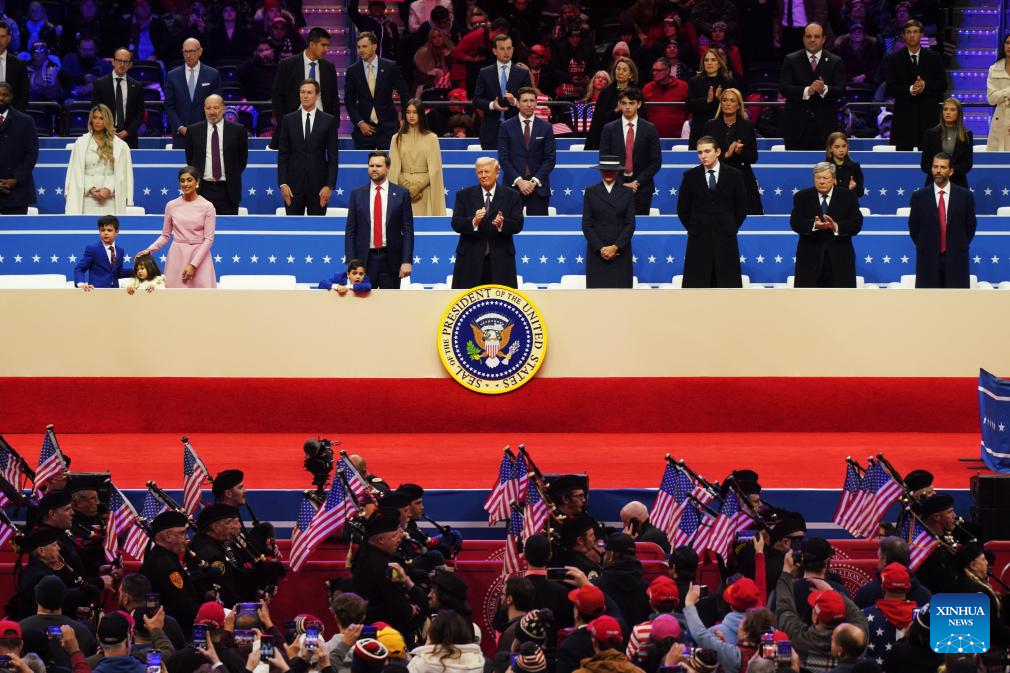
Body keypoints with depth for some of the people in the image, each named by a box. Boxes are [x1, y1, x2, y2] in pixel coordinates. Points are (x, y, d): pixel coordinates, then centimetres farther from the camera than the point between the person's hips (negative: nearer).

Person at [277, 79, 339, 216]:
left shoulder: (329, 121, 3)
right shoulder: (288, 120, 6)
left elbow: (333, 157, 2)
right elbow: (282, 155, 5)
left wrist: (329, 185, -6)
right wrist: (283, 184, -4)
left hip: (318, 184, -1)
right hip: (294, 184, 1)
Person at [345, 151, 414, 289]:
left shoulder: (401, 194, 4)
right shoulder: (357, 195, 7)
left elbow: (408, 231, 2)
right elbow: (350, 231, 6)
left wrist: (407, 261, -6)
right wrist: (351, 262, -2)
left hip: (390, 259, -1)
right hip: (365, 258, 1)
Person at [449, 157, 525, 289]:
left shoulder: (511, 196, 7)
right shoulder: (464, 195, 8)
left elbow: (517, 225, -1)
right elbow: (456, 224, -2)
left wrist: (502, 224, -23)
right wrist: (473, 221, -23)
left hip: (500, 259, 0)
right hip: (470, 259, 0)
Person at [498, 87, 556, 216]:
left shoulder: (545, 128, 8)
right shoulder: (507, 127, 6)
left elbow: (550, 159, 4)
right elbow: (503, 158, 0)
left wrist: (535, 181, -8)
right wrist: (519, 181, -10)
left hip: (538, 186, 0)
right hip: (513, 185, 0)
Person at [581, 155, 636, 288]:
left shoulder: (627, 193, 8)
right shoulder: (590, 192, 6)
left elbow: (630, 224, 2)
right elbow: (586, 225, 2)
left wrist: (615, 247, -10)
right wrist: (600, 248, -9)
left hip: (620, 252, 0)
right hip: (597, 252, 0)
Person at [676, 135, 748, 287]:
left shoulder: (734, 175, 2)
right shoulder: (690, 176, 3)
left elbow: (741, 208, 9)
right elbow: (682, 208, 9)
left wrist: (730, 228, 6)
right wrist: (693, 229, 7)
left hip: (726, 240, 0)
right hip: (698, 241, 0)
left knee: (728, 286, 0)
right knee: (697, 284, -1)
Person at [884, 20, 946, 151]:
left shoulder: (934, 58, 11)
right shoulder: (893, 59, 8)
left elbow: (943, 85, 4)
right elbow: (890, 89, -1)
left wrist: (925, 86, -15)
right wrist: (909, 90, -18)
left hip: (929, 116, 1)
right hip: (904, 116, -1)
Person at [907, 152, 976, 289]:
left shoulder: (965, 196, 2)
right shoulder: (919, 196, 2)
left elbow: (970, 226, 10)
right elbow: (913, 227, 10)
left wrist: (959, 249, 8)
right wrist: (925, 249, 9)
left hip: (956, 261, 0)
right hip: (928, 261, 0)